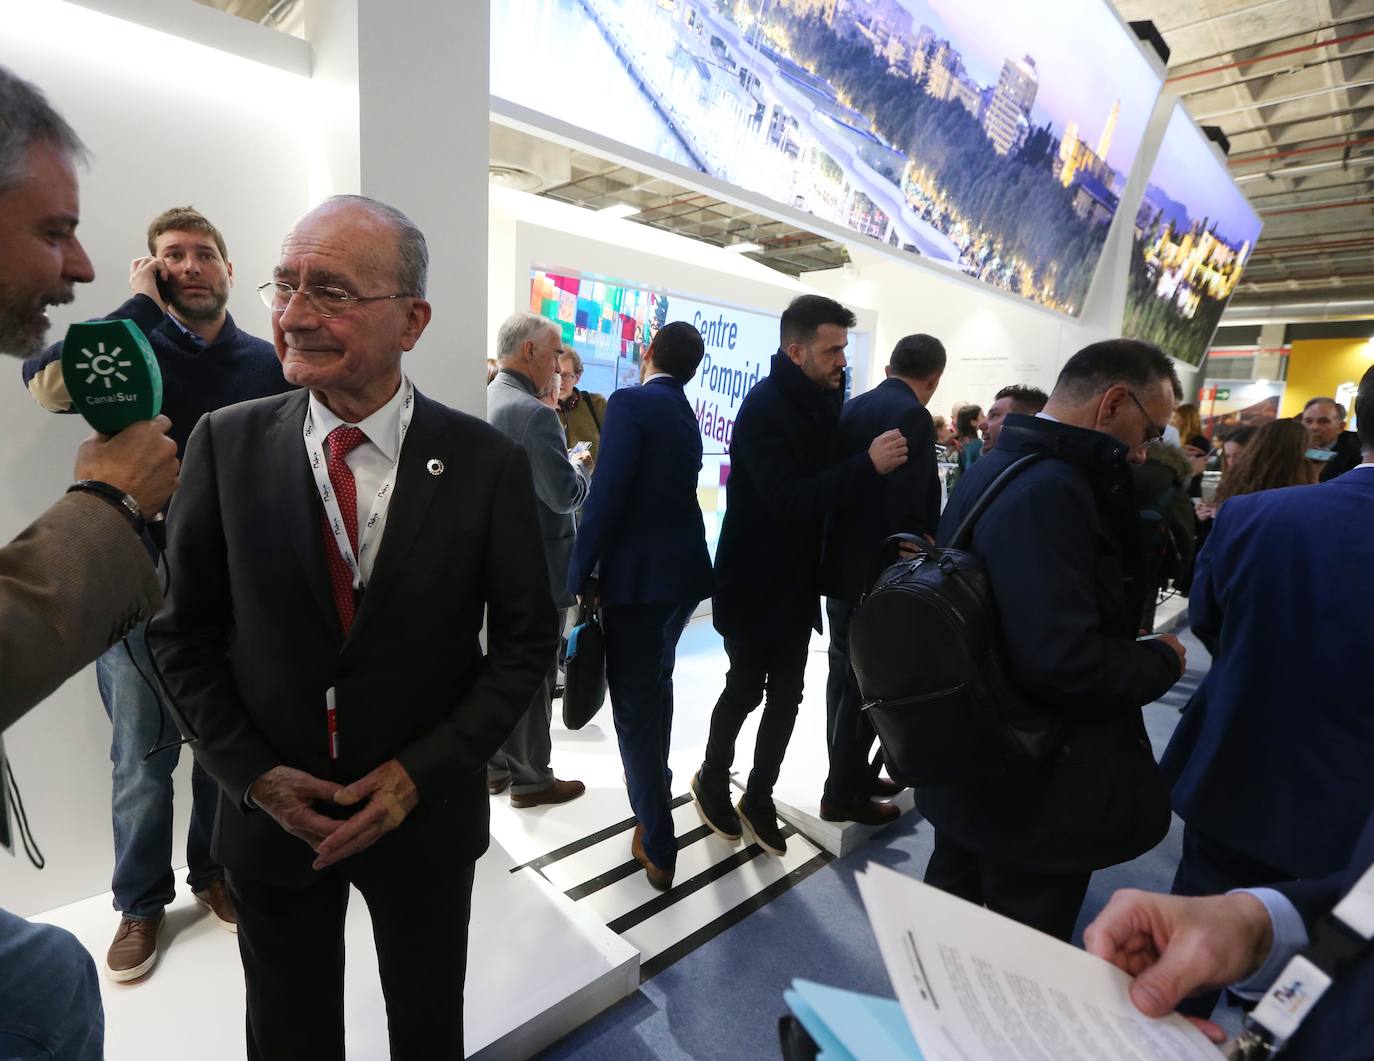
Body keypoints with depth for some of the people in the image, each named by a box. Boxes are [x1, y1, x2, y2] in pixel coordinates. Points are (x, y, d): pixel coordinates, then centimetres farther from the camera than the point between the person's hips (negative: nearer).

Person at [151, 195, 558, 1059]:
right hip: (271, 809, 2)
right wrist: (253, 774, -9)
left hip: (427, 810, -1)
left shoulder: (488, 462, -15)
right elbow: (184, 631, -1)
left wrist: (420, 773, -13)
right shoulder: (227, 444, -9)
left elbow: (527, 640, -9)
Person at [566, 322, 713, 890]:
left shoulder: (630, 402, -13)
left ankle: (658, 847, 15)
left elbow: (607, 496, -20)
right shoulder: (687, 415, 11)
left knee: (635, 704, 4)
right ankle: (655, 787, 47)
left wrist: (579, 576, -12)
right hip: (685, 570, 8)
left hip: (638, 574, -8)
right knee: (656, 684, 26)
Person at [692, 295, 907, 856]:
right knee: (745, 690, 9)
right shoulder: (764, 407, -19)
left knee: (785, 696, 12)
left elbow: (824, 480, 10)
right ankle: (712, 781, 34)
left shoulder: (823, 402, 6)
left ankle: (759, 798, 30)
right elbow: (788, 499, -28)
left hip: (796, 583, 7)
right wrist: (868, 463, -31)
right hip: (754, 585, -7)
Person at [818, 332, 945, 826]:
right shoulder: (911, 416, -17)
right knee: (866, 684, 5)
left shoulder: (850, 409, 8)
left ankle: (850, 774, 34)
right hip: (878, 573, -9)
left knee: (847, 678, 18)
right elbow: (907, 510, -23)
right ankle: (843, 793, 18)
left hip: (843, 565, 9)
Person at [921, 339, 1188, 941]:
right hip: (1033, 786, -9)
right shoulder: (1048, 489, -27)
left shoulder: (997, 467, 5)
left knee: (952, 917, 27)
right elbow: (1066, 661, -32)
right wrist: (1161, 662, -14)